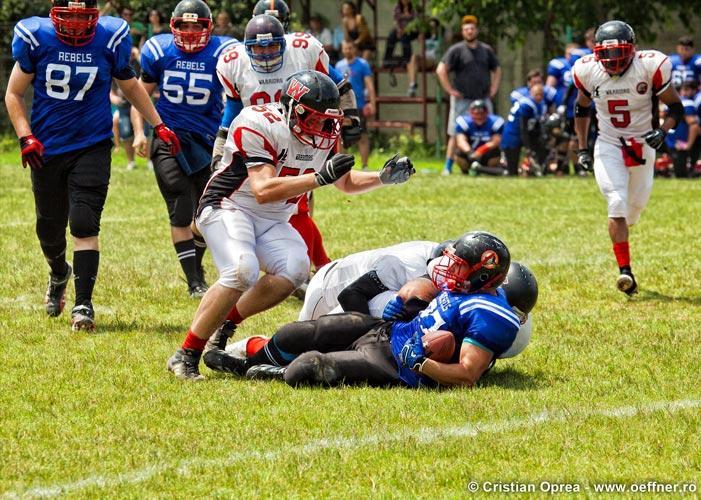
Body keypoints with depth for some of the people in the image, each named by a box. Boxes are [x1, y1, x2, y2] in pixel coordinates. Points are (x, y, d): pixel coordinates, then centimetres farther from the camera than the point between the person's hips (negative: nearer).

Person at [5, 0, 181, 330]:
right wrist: (25, 137, -11)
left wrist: (158, 125, 10)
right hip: (47, 148, 1)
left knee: (84, 224, -15)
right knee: (49, 227, 12)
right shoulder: (36, 39, -6)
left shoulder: (110, 40, -5)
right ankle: (59, 275, 45)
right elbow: (14, 94, 1)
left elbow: (130, 87, 12)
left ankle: (83, 304, -11)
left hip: (92, 146, -1)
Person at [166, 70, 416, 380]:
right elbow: (263, 190, -33)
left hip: (272, 221, 7)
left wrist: (384, 178, -4)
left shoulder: (323, 135, -1)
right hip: (228, 206, -7)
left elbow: (347, 183, 15)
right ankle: (186, 356, -22)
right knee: (242, 271, -31)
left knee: (294, 270, -20)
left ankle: (225, 324, -1)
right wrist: (320, 177, -39)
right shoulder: (257, 125, -24)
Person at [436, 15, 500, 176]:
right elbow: (441, 70, -8)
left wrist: (493, 88, 12)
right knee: (455, 134, -4)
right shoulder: (456, 50, -2)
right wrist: (450, 90, -11)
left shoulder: (486, 50, 12)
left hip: (483, 99, 4)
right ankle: (448, 166, -1)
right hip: (462, 100, -4)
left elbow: (496, 70, 25)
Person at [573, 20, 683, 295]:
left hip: (642, 146, 1)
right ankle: (625, 272, -18)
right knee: (617, 203, -16)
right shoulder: (588, 71, -10)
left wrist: (662, 131, -26)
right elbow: (581, 109, 9)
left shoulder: (650, 67, -17)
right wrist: (582, 148, 5)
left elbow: (676, 107, -8)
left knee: (636, 204, 11)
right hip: (609, 146, -1)